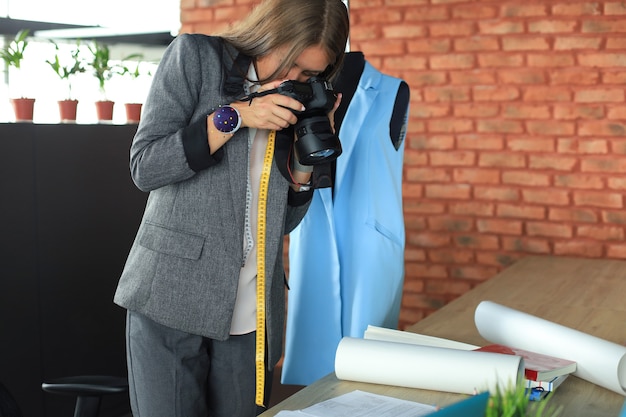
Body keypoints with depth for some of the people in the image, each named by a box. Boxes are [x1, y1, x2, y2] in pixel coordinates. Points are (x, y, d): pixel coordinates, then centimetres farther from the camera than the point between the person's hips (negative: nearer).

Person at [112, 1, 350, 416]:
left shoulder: (295, 102, 11)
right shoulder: (195, 56, 1)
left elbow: (283, 220, 11)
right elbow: (145, 166, -7)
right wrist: (235, 116, -13)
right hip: (172, 299, -3)